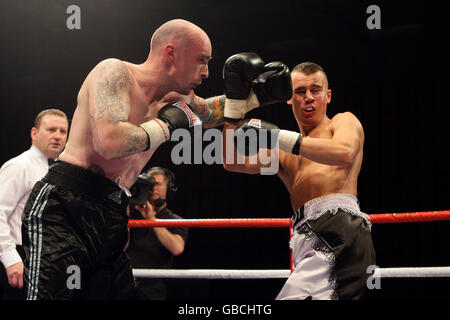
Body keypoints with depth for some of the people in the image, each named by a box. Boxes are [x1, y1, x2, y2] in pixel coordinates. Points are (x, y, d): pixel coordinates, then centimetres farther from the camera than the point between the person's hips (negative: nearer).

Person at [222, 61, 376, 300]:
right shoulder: (285, 153, 31)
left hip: (341, 228, -7)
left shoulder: (344, 121, 15)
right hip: (308, 238, 7)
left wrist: (277, 137, -11)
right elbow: (233, 163, 17)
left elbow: (344, 153, -10)